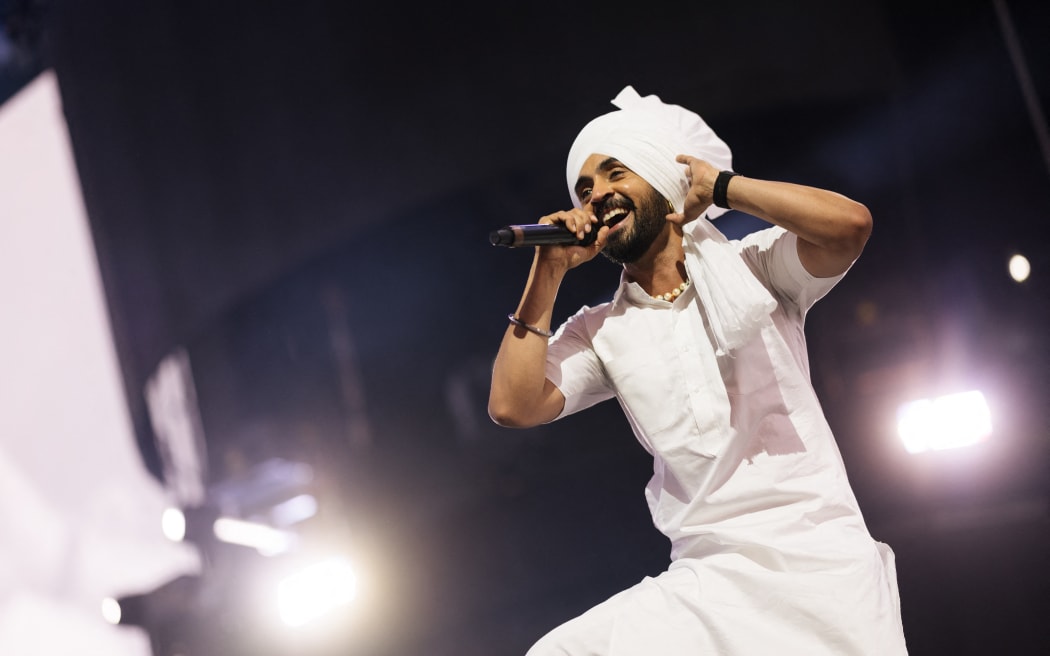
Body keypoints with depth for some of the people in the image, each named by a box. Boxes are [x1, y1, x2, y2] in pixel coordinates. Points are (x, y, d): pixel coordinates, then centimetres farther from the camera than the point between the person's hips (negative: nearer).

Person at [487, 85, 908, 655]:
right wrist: (548, 274, 1)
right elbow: (513, 406, -3)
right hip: (708, 579, 2)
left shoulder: (750, 269, 6)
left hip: (821, 559, -2)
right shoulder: (600, 332, 11)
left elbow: (850, 224, -12)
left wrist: (721, 186, -3)